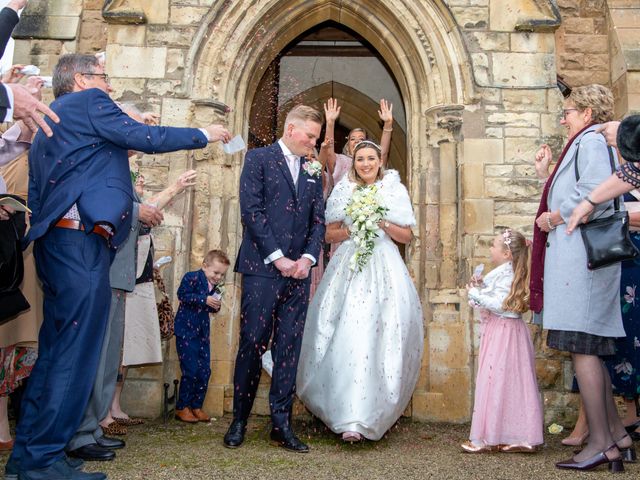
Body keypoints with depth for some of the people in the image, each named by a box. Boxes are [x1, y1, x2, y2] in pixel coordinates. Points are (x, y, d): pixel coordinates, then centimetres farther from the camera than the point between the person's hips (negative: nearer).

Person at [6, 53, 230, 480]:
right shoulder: (87, 101, 0)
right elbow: (145, 138, -6)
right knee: (76, 351, -8)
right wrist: (204, 135, 4)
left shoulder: (50, 119, 28)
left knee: (56, 350, 12)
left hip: (55, 241, 10)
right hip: (81, 241, -10)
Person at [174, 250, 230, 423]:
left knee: (205, 371, 6)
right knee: (190, 370, -7)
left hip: (203, 332, 7)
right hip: (186, 331, -7)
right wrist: (205, 300, -23)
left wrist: (216, 306, -6)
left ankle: (196, 406, 18)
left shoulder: (215, 286, 10)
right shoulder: (191, 277, -8)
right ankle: (182, 408, 7)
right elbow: (182, 295, -20)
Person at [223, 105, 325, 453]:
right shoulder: (259, 159, 3)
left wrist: (307, 258, -3)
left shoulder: (313, 171, 17)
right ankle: (239, 421, 14)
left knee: (290, 347, 4)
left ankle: (281, 424, 12)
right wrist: (278, 258, -12)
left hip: (298, 271, 5)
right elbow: (252, 211, -8)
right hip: (262, 268, -4)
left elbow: (318, 220, 13)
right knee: (252, 344, -1)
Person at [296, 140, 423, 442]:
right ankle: (352, 418, 0)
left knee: (380, 337, -9)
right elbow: (329, 235, 11)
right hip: (348, 268, 1)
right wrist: (351, 229, -6)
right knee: (348, 336, -8)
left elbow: (407, 236, 9)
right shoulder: (343, 190, 12)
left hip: (383, 269, -1)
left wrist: (383, 224, -7)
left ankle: (359, 418, -5)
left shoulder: (395, 190, 10)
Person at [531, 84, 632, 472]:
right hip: (576, 254, 11)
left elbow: (596, 193, -20)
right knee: (589, 350, 12)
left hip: (581, 254, -11)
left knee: (581, 348, -9)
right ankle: (617, 434, 18)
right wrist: (550, 168, 20)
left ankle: (601, 444, -2)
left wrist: (554, 218, -11)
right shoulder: (584, 143, 24)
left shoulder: (592, 140, -5)